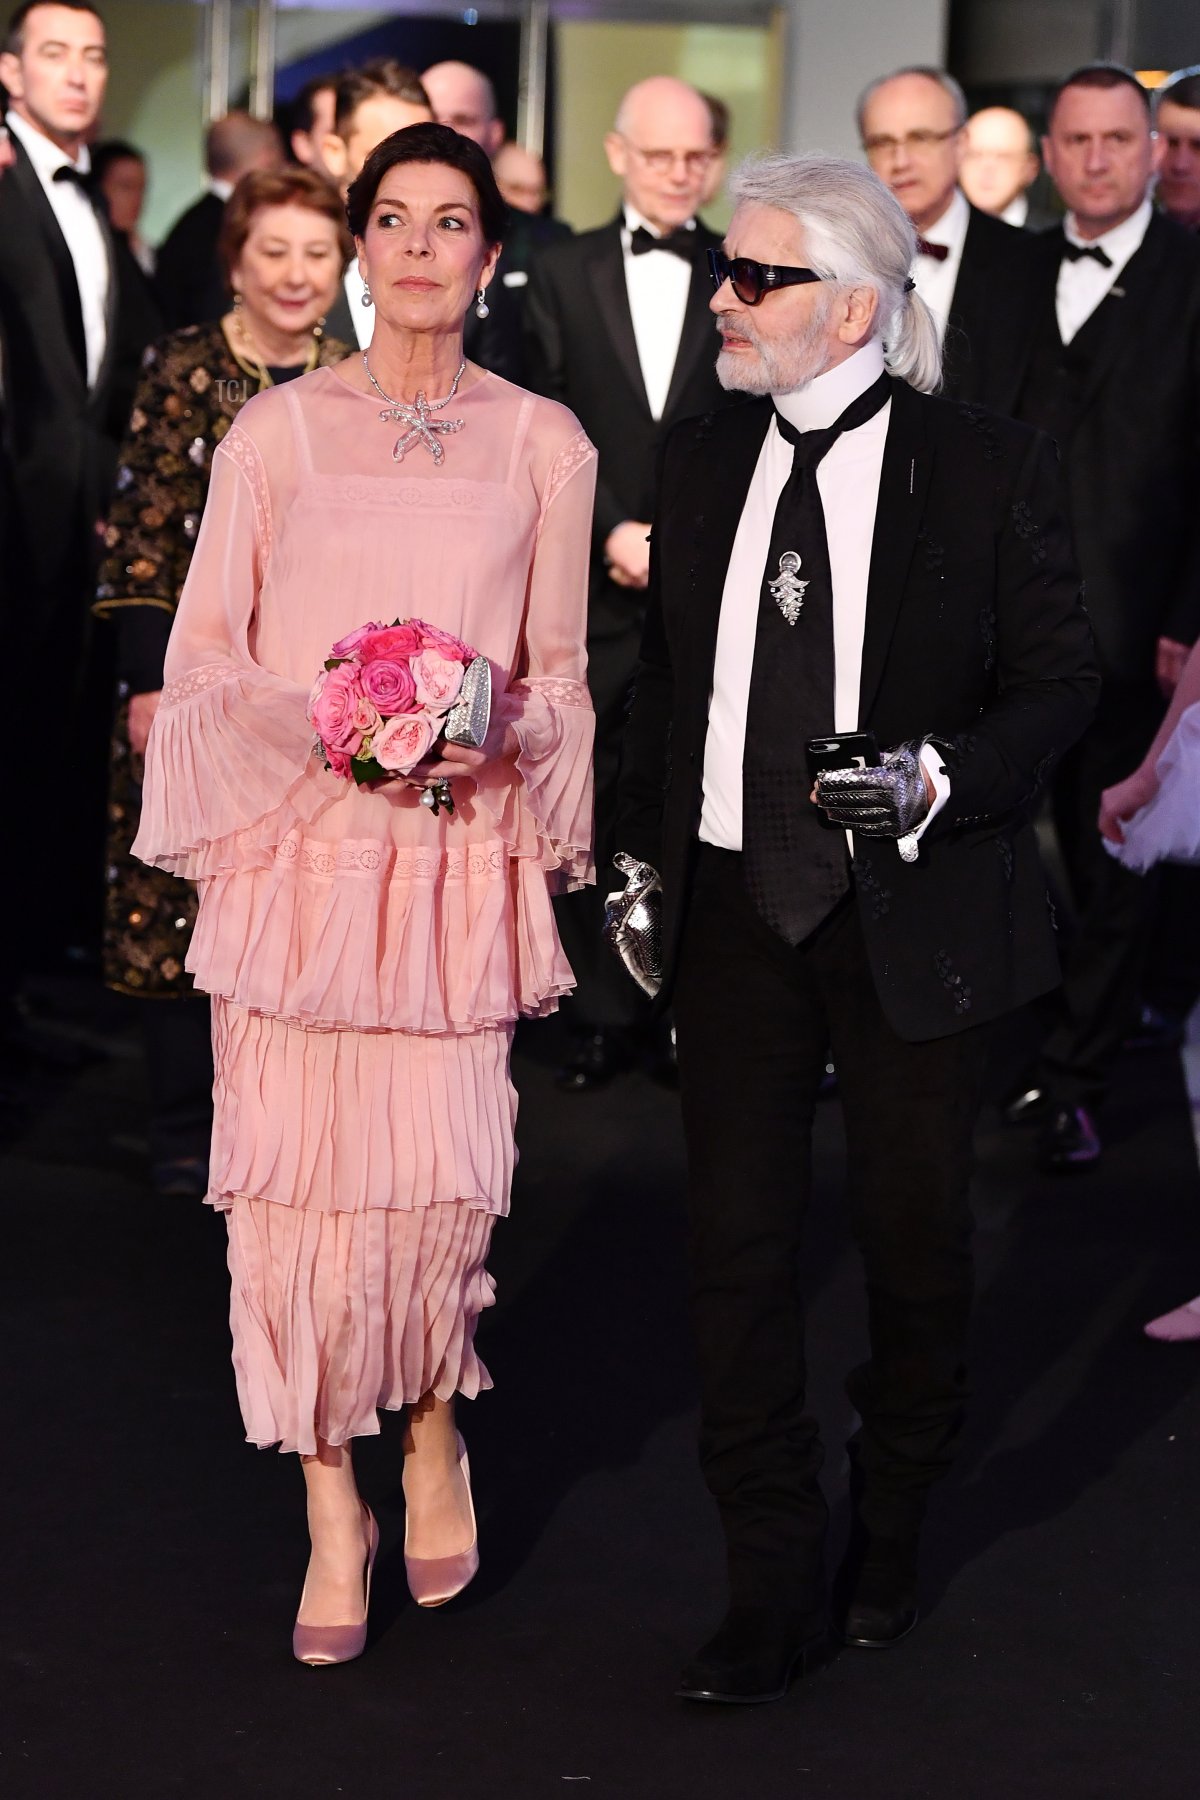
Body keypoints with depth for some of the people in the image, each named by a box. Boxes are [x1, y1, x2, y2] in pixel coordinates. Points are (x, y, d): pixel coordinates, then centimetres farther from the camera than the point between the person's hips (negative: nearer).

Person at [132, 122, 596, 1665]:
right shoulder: (275, 433, 5)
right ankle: (333, 1512, 13)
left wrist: (502, 727, -8)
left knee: (444, 1176, -6)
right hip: (299, 846, 0)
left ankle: (433, 1431, 24)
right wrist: (327, 722, -12)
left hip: (462, 859, 0)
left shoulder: (544, 445, 8)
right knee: (301, 1175, -2)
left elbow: (562, 674, 13)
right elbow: (202, 666, 5)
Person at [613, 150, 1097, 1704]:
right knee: (737, 1246, 3)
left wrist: (938, 776, -20)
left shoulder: (990, 470, -7)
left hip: (912, 916, -3)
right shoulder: (700, 465, 5)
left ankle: (891, 1533, 35)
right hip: (733, 906, 3)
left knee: (917, 1243, 12)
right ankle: (776, 1590, 14)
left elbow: (1057, 680, -4)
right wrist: (640, 852, 9)